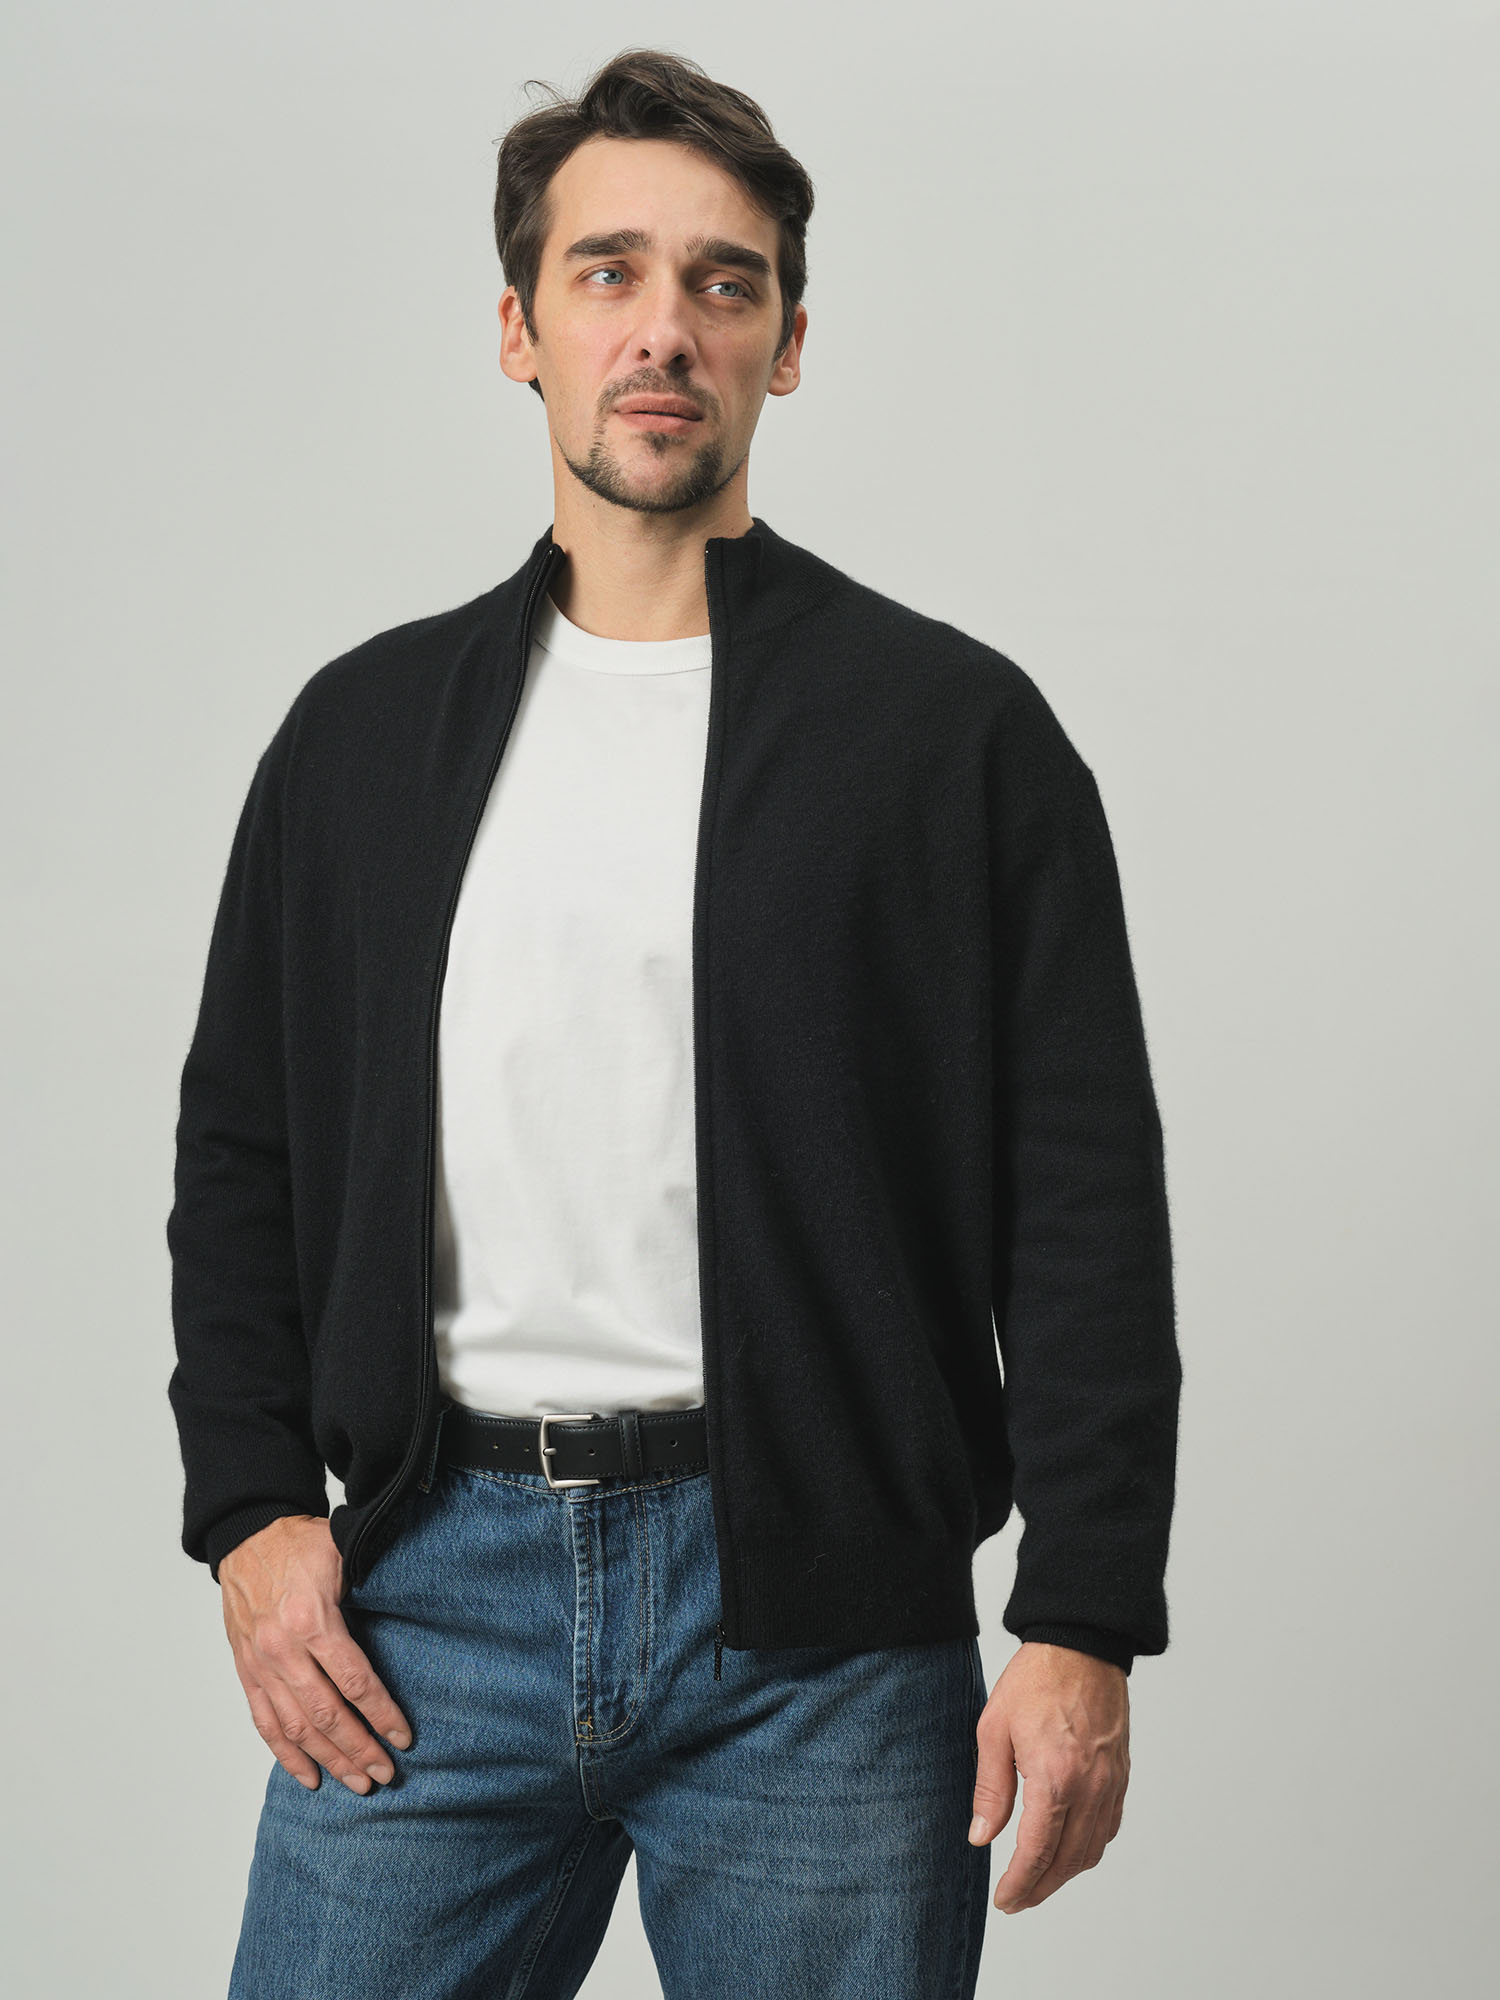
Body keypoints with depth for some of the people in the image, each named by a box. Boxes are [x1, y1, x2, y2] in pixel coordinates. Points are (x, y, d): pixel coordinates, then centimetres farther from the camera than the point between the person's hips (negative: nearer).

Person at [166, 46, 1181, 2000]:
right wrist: (251, 1511, 3)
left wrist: (1085, 1624, -8)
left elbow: (1087, 1210, -2)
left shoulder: (959, 726, 1)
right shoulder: (365, 728, 10)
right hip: (429, 1597, 2)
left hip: (820, 1625, -2)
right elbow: (241, 1157, 15)